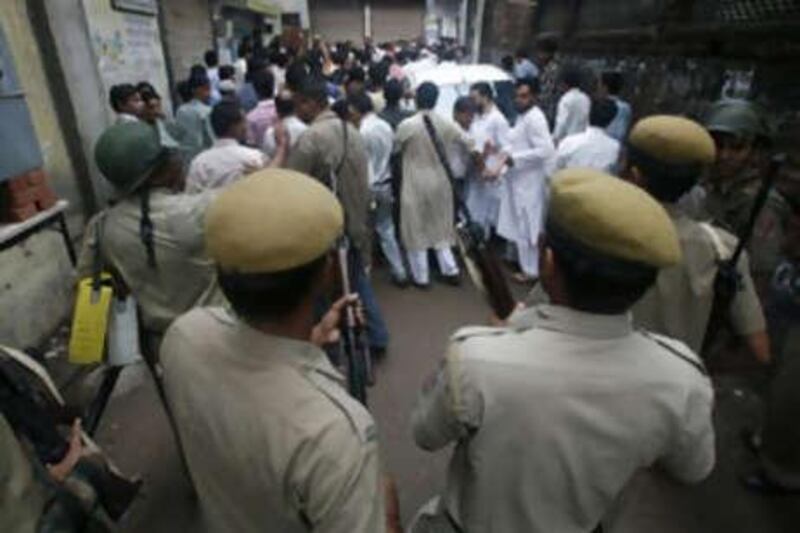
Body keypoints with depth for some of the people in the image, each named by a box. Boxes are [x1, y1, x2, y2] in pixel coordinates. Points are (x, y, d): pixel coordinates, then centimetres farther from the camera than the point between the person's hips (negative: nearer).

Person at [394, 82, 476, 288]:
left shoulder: (407, 125, -15)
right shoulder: (445, 123, -3)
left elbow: (394, 149, -1)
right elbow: (469, 143, 6)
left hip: (415, 184, -4)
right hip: (440, 182, 4)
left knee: (417, 229, 8)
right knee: (440, 226, 18)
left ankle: (421, 276, 15)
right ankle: (450, 270, 20)